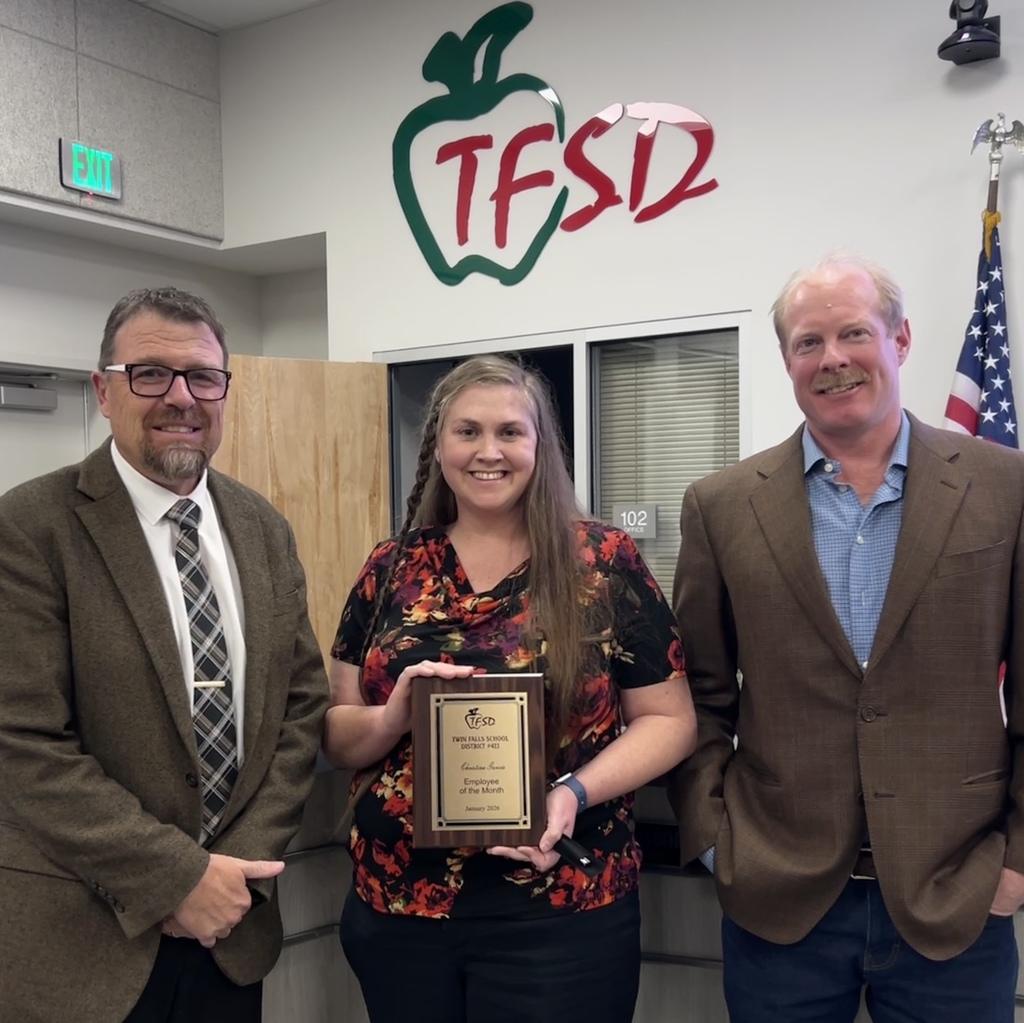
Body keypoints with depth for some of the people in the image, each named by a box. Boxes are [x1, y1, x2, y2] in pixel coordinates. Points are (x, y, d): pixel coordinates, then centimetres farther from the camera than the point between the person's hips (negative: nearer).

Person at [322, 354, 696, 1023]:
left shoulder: (606, 562, -5)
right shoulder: (391, 570, 2)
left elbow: (670, 719, -3)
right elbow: (337, 735, 5)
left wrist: (576, 791, -19)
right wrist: (394, 718, -16)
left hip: (560, 915, -3)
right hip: (397, 907, 3)